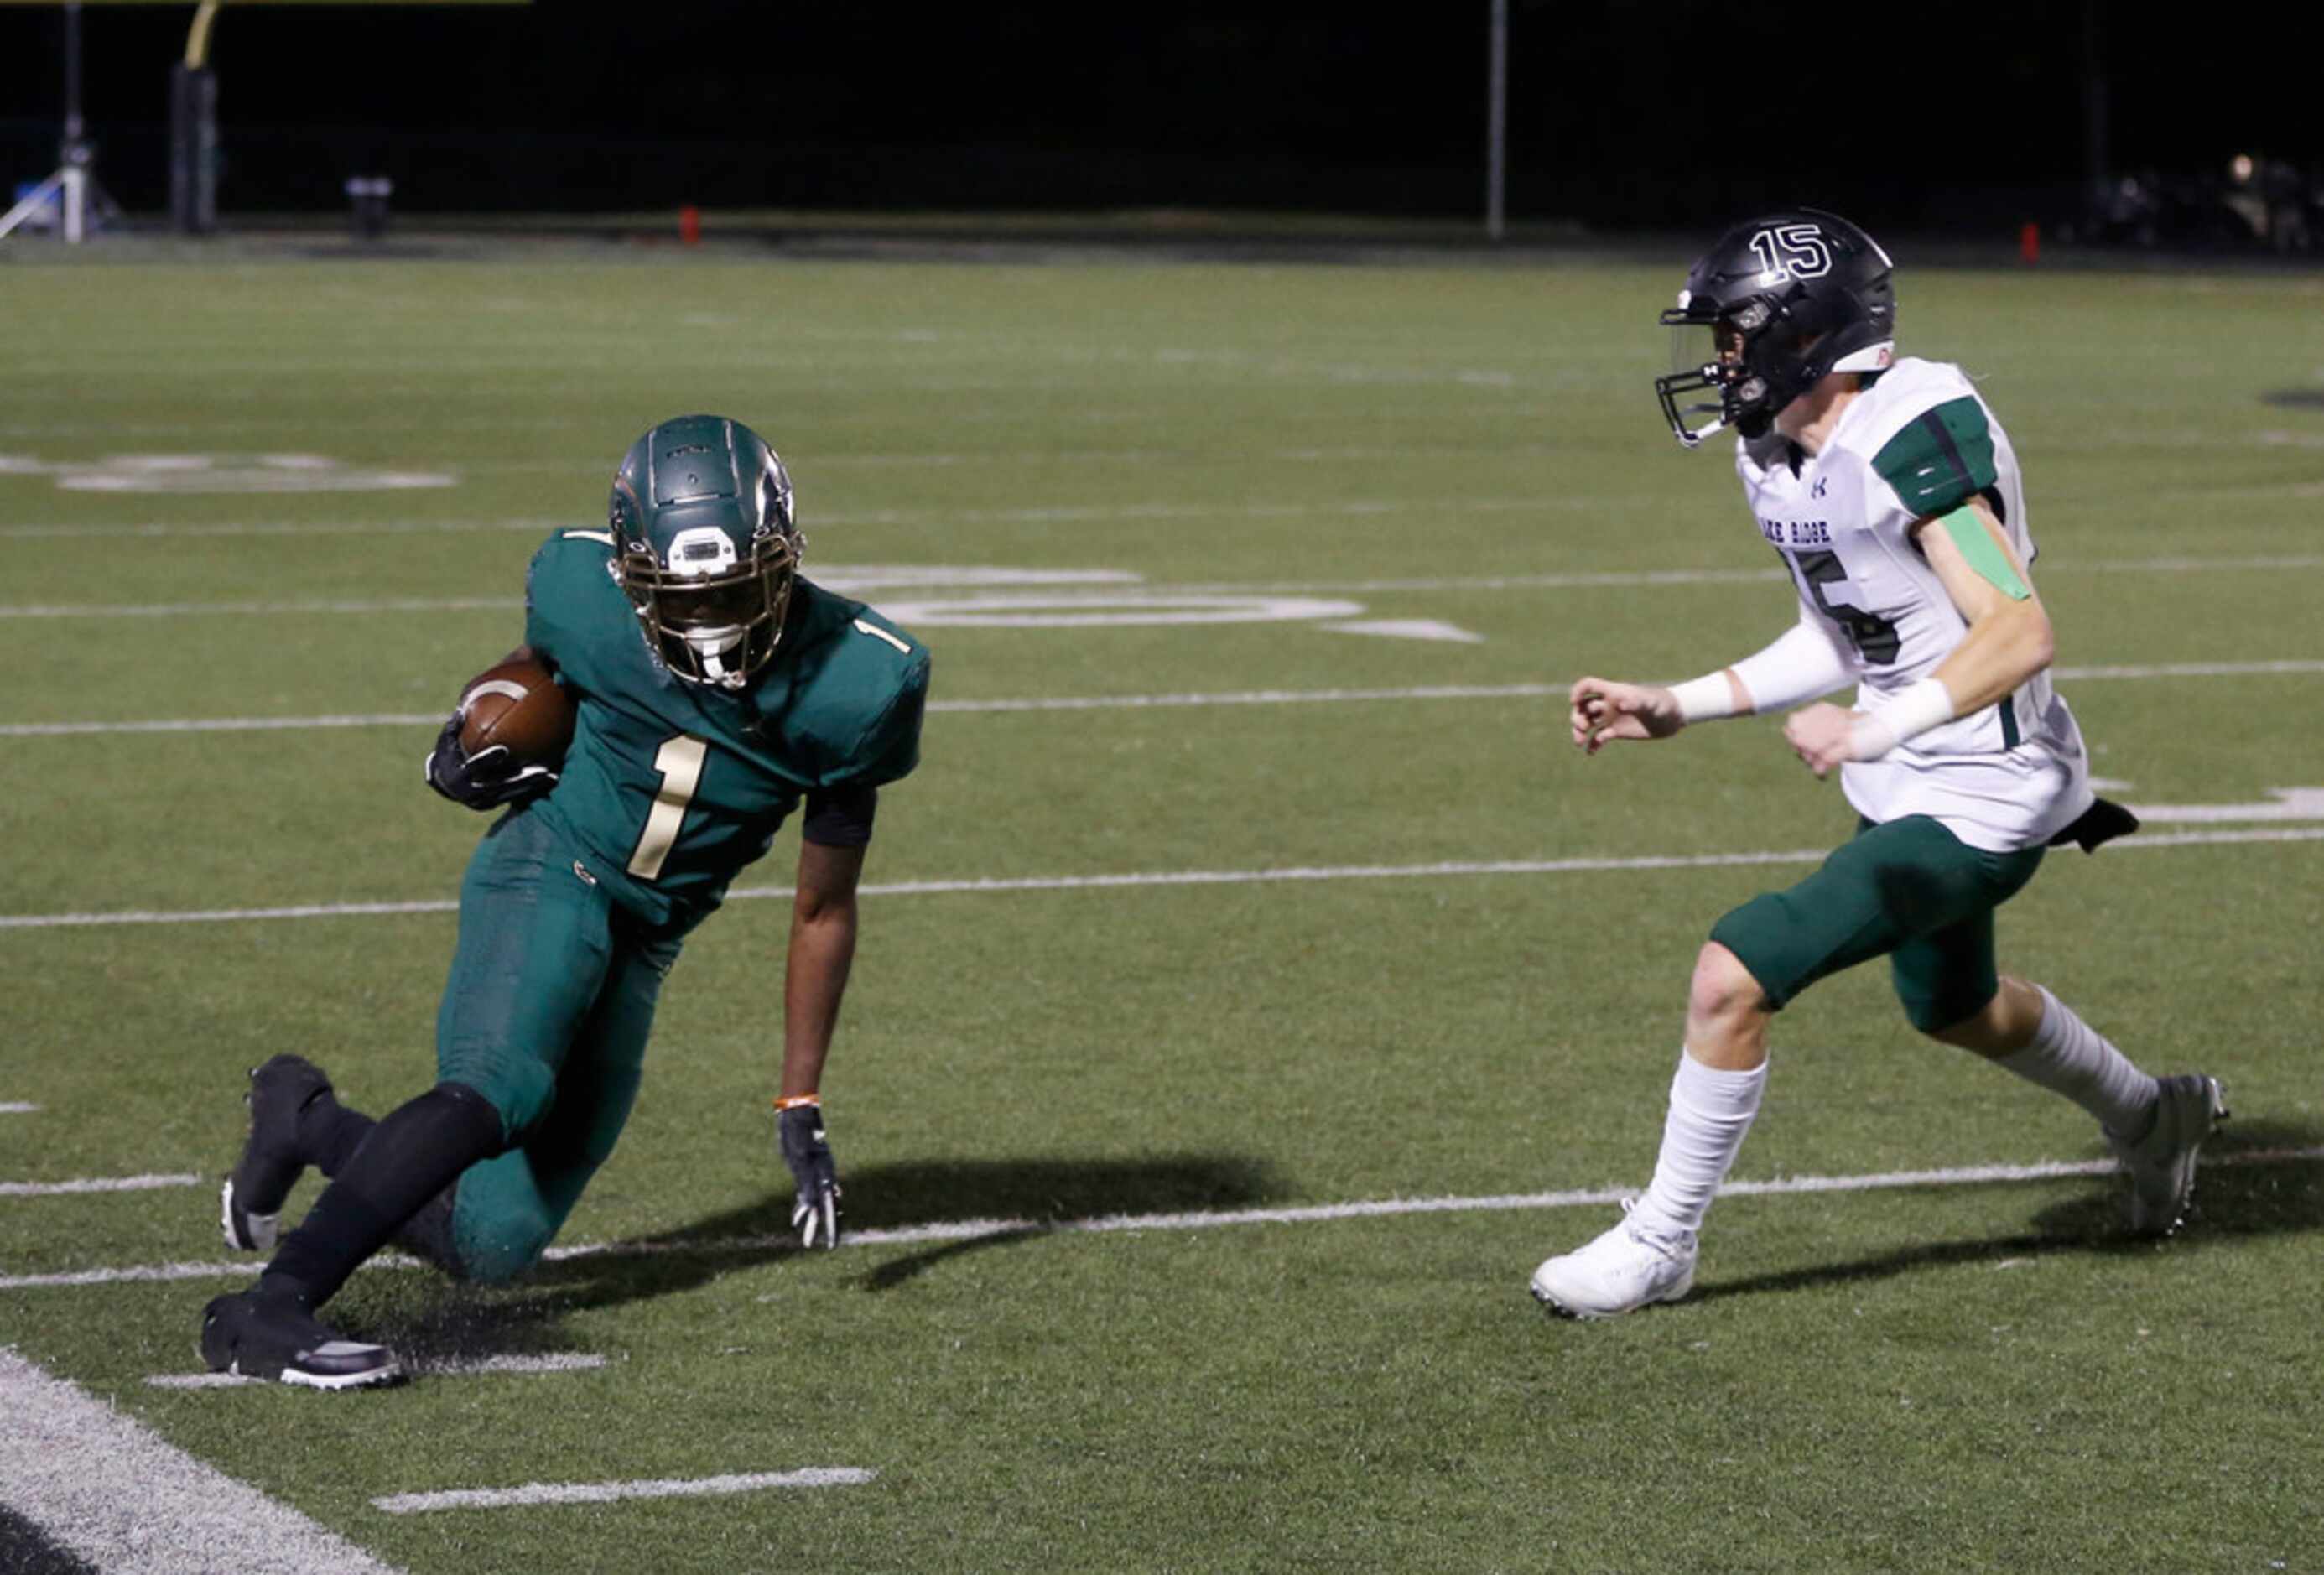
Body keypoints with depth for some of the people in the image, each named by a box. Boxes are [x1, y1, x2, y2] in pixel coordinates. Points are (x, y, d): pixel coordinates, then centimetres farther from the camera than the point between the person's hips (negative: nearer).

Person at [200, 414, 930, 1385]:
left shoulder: (852, 684, -17)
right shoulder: (586, 592, -16)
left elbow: (824, 910, -5)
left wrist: (801, 1109, -4)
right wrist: (472, 738, -11)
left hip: (646, 937, 3)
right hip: (552, 869, -3)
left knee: (492, 1244, 3)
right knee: (499, 1090, -35)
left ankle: (306, 1123, 28)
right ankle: (268, 1311, -33)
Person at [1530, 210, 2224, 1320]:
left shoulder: (1911, 438, -26)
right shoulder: (1777, 455, 3)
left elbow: (2018, 634, -31)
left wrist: (1877, 728, -41)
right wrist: (1678, 708, 9)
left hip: (1976, 804, -10)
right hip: (1904, 786, 10)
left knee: (1731, 979, -16)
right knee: (1952, 1009, 32)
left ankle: (1660, 1245, 2)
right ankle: (2151, 1118, 58)